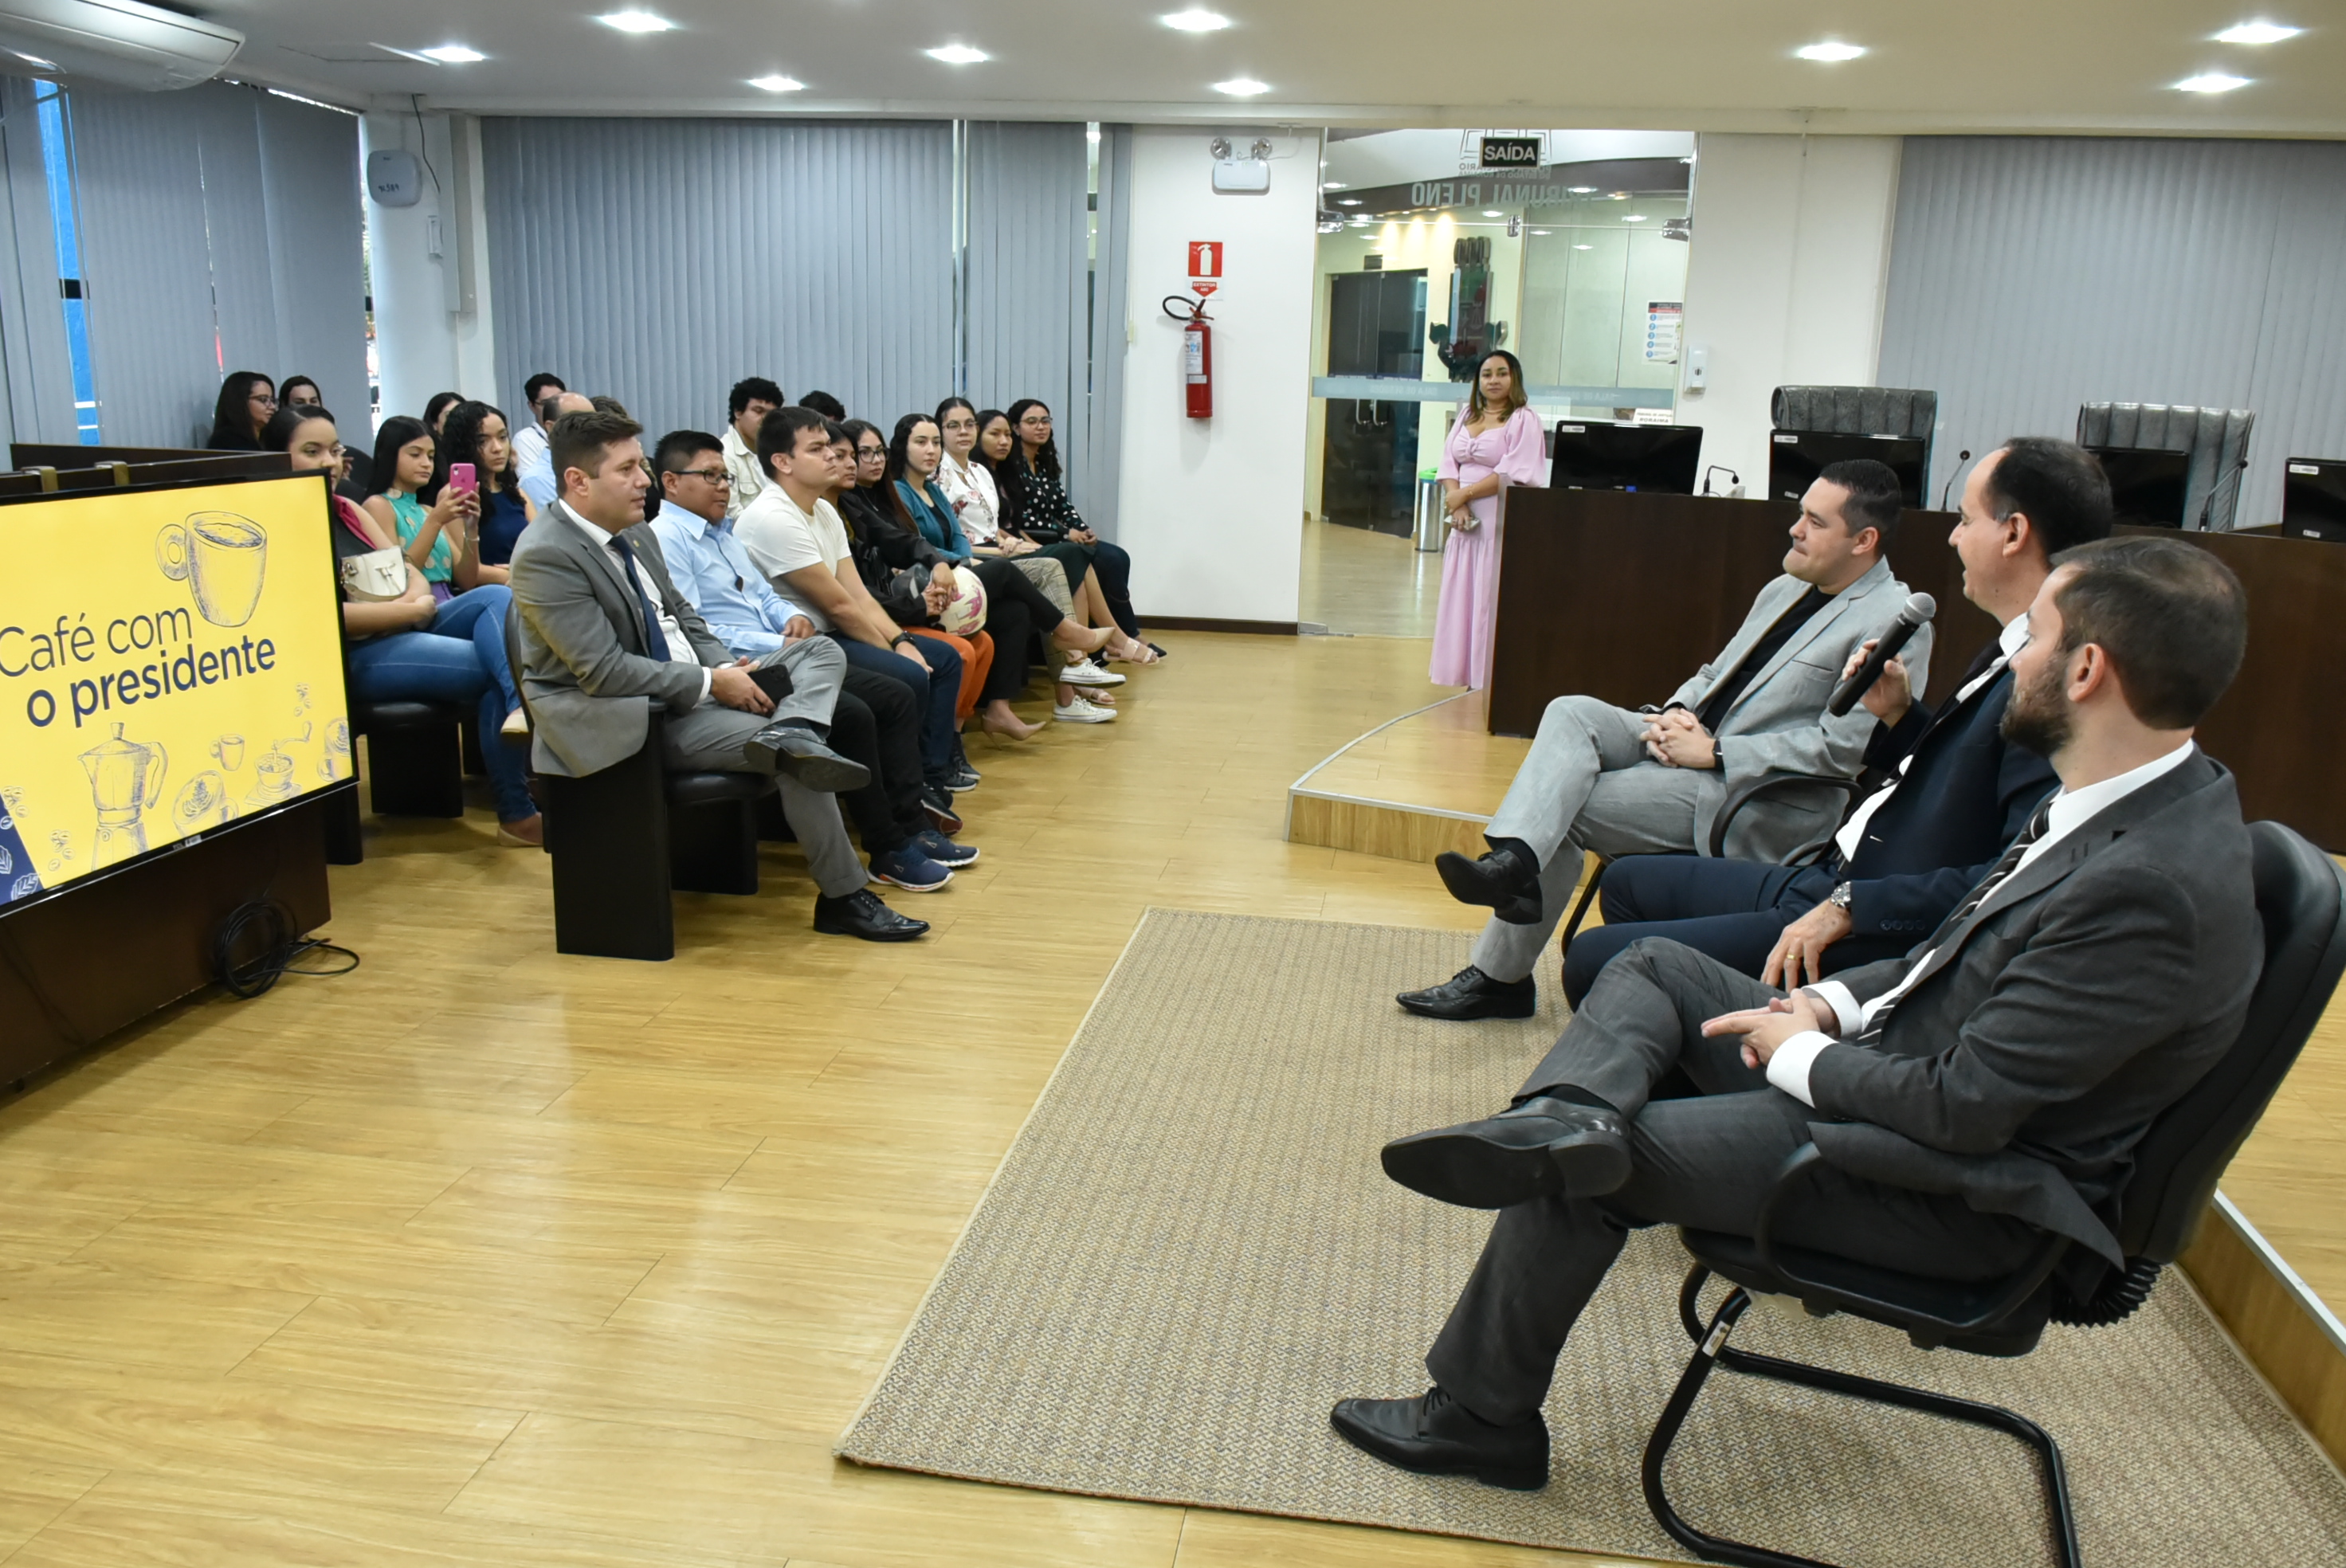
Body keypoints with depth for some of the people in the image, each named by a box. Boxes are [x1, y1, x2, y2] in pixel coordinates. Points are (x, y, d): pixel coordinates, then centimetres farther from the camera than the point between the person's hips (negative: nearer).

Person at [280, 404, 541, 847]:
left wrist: (416, 599, -12)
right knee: (494, 666, -20)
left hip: (402, 628, 7)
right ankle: (516, 813, -14)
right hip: (349, 656, -7)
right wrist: (408, 611, -14)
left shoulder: (347, 508, 18)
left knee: (494, 598, -15)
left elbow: (411, 573, 12)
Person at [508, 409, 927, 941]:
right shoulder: (545, 556, -19)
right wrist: (712, 683, -18)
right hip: (630, 720, -9)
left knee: (821, 652, 0)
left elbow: (681, 614, 19)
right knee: (795, 759, -21)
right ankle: (843, 898, -12)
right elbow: (605, 671, -24)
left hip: (690, 689, 10)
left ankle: (789, 737, -33)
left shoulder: (635, 534, 9)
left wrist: (728, 667, -2)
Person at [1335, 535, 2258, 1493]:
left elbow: (1965, 1108, -27)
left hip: (1960, 1194, -10)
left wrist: (1800, 1054, -13)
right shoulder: (2129, 802, 1)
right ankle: (1566, 1120, -21)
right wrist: (1836, 1002, 0)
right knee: (1655, 968, 7)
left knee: (1584, 1170, -7)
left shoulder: (2151, 889, -29)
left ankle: (1478, 1414, 12)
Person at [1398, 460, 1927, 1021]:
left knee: (1566, 809, -18)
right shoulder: (1785, 590, 16)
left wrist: (1713, 754, -18)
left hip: (1764, 800, -8)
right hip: (1695, 742, 8)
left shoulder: (1894, 622, -12)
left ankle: (1502, 977, -11)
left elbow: (1843, 748, -19)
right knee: (1572, 714, -18)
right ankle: (1513, 860, -33)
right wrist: (1678, 712, -1)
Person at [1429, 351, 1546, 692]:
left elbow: (1511, 473, -14)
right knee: (1459, 596, 6)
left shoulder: (1524, 419, -5)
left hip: (1501, 521, -6)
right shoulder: (1467, 415, 16)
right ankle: (1462, 669, 13)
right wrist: (1455, 502, -9)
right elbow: (1449, 461, 8)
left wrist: (1463, 494, -13)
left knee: (1490, 597, -7)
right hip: (1464, 520, 7)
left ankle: (1489, 674, -3)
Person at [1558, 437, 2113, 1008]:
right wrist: (1898, 715, 5)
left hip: (1878, 940, -11)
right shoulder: (2016, 654, 11)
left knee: (1594, 961, -14)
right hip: (1830, 884, 11)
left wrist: (1852, 908, -25)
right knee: (1627, 882, 22)